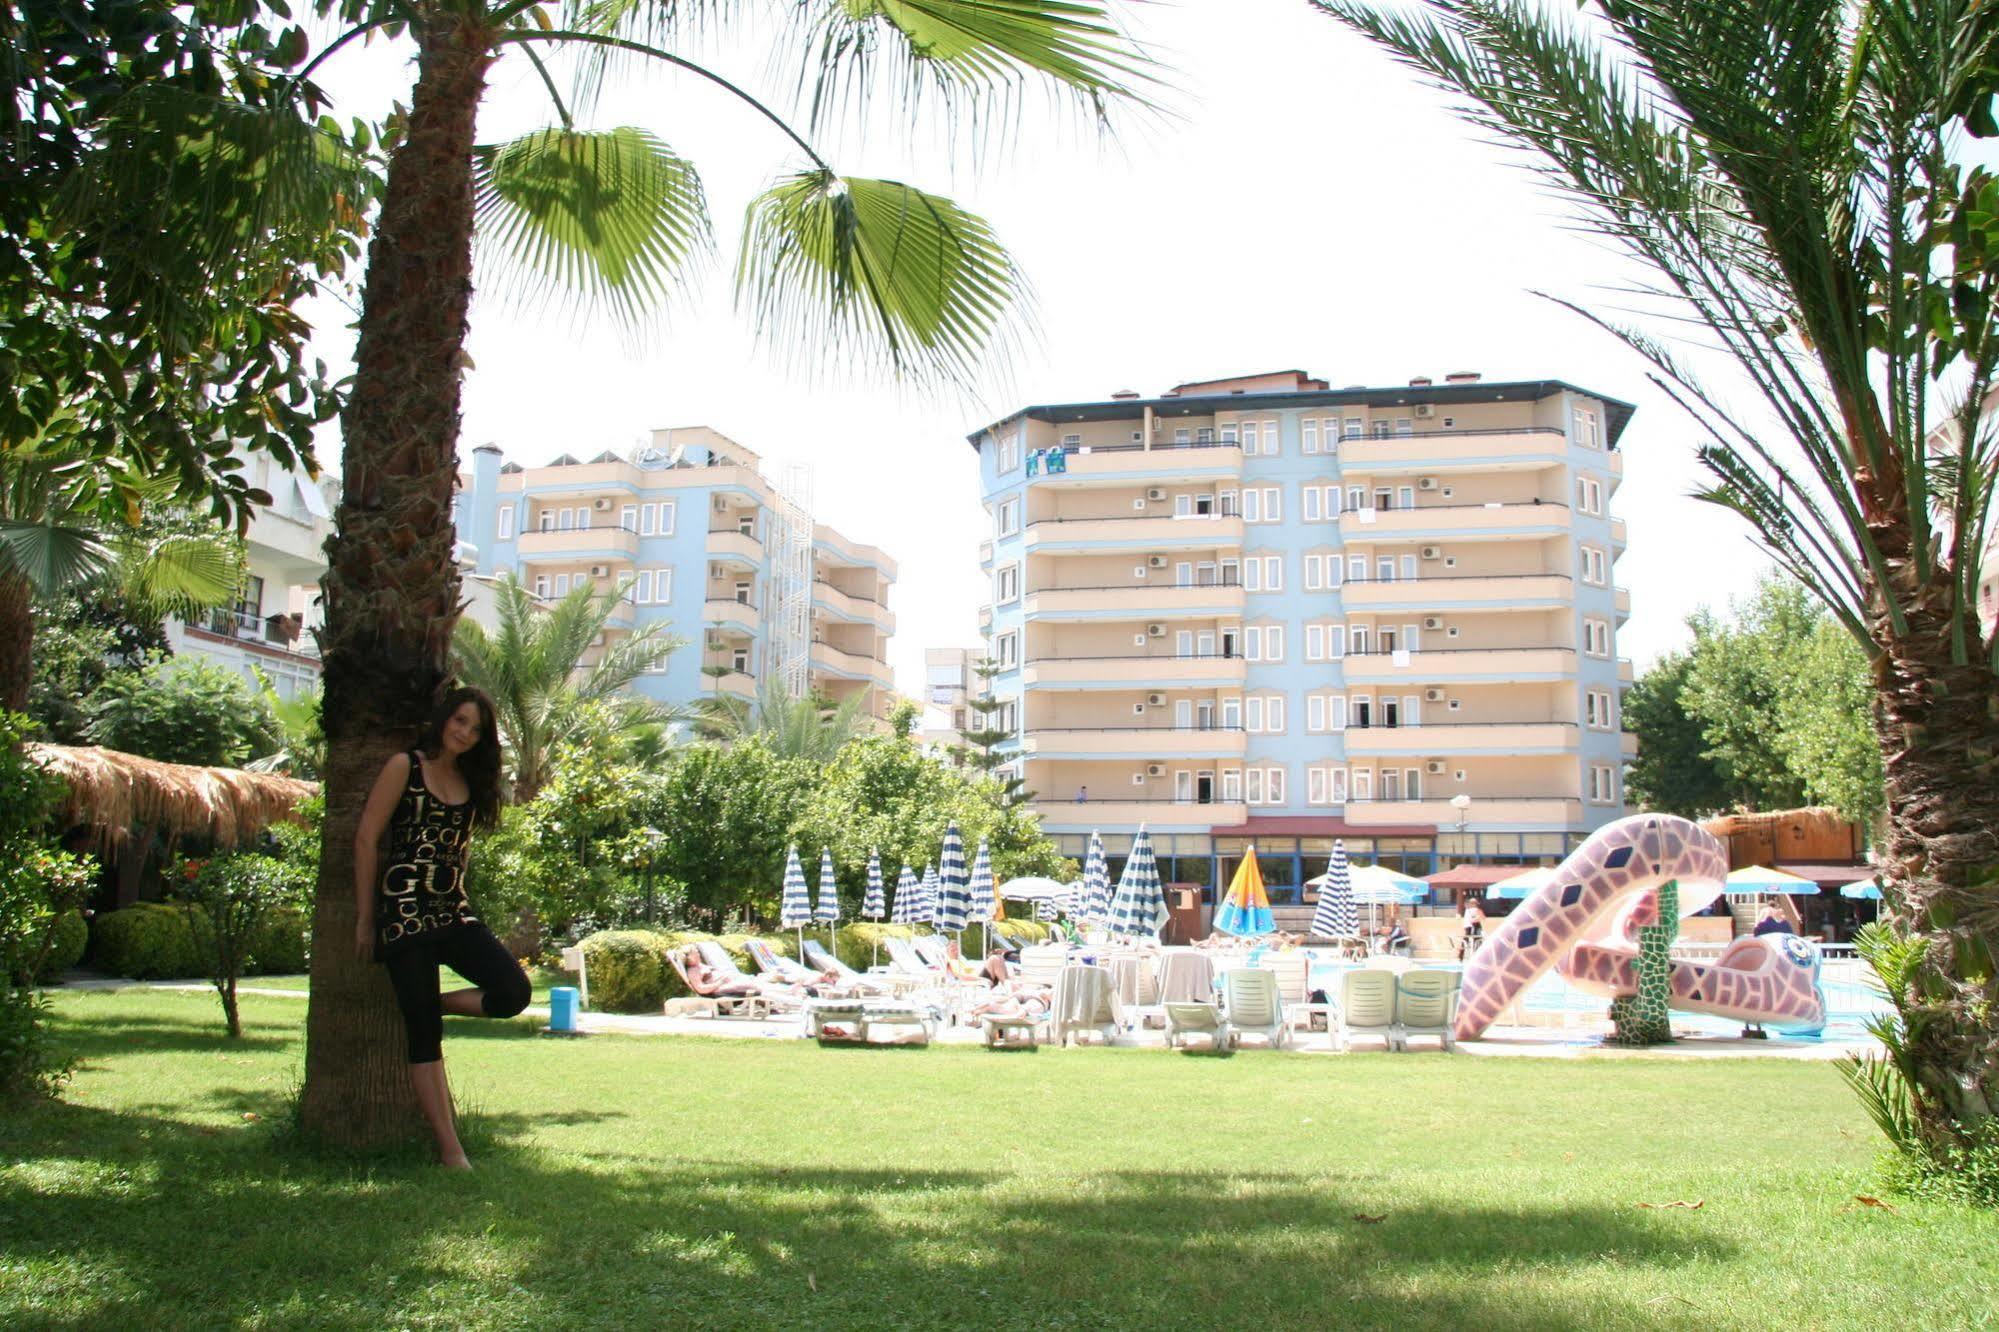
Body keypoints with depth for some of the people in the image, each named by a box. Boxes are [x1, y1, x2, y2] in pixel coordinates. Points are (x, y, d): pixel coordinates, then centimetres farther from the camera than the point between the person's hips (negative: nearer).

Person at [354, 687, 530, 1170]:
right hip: (406, 912, -5)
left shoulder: (470, 782, 15)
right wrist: (365, 918, -4)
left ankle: (424, 1003, 11)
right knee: (424, 1032, -4)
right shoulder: (405, 766, -1)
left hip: (454, 912, 6)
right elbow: (366, 838, -3)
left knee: (513, 991, -15)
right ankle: (450, 1151, -1)